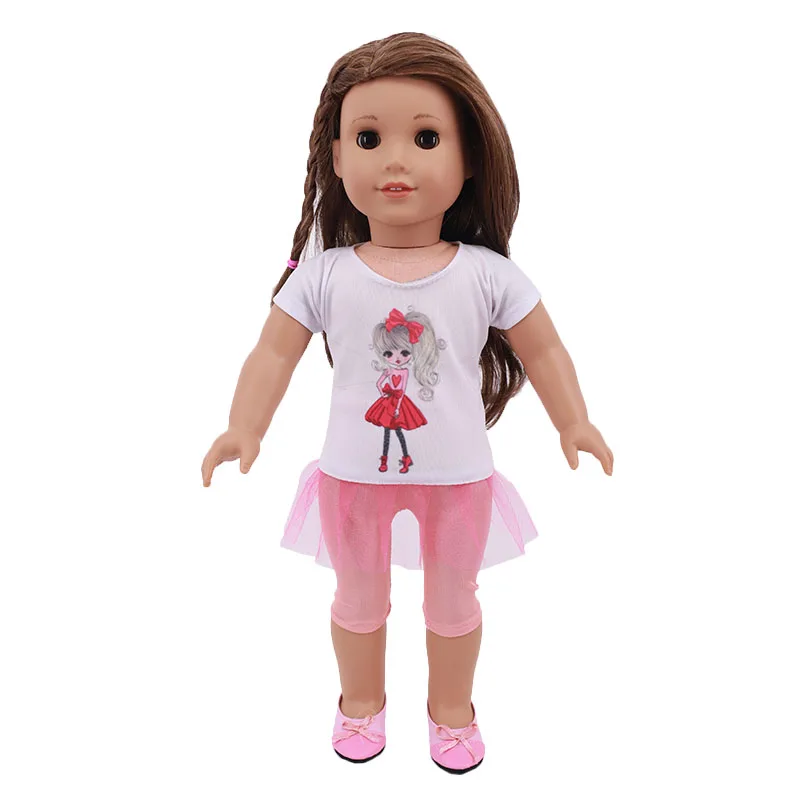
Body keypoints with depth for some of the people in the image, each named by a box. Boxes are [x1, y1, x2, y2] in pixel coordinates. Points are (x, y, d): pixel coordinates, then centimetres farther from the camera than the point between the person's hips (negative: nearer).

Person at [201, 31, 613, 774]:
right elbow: (273, 353, -8)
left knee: (453, 603, 21)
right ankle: (362, 702, 50)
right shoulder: (324, 275, -11)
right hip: (354, 476, 1)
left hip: (457, 477, 0)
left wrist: (573, 423, -7)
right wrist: (244, 430, -18)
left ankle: (451, 709, 48)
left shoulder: (486, 274, -11)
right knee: (359, 600, 23)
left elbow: (542, 351, -2)